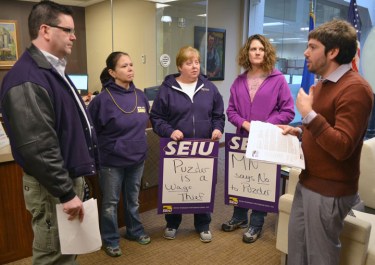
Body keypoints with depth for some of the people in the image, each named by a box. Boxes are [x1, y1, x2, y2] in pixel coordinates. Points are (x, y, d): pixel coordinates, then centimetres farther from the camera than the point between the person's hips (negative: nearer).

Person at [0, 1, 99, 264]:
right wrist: (65, 192, -21)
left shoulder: (53, 71, 12)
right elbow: (38, 147, -26)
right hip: (52, 186, -9)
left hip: (70, 176, 10)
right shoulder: (27, 79, -21)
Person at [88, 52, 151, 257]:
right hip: (112, 160, -5)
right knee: (111, 202, 11)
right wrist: (107, 143, -8)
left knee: (133, 198, 21)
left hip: (137, 158, 5)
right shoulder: (103, 99, -17)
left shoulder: (140, 96, 0)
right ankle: (110, 240, 29)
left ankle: (135, 231, 40)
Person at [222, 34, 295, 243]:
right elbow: (231, 111, 6)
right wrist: (245, 123, -12)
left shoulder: (278, 79, -6)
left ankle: (256, 224, 25)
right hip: (242, 139, 4)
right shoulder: (239, 81, 5)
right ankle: (239, 217, 34)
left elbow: (288, 112, -7)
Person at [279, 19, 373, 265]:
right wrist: (298, 131, 5)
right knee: (297, 244, 20)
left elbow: (342, 146, -25)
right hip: (308, 182, 9)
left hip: (329, 190, -9)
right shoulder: (323, 84, 12)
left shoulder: (354, 88, -19)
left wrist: (308, 113, -23)